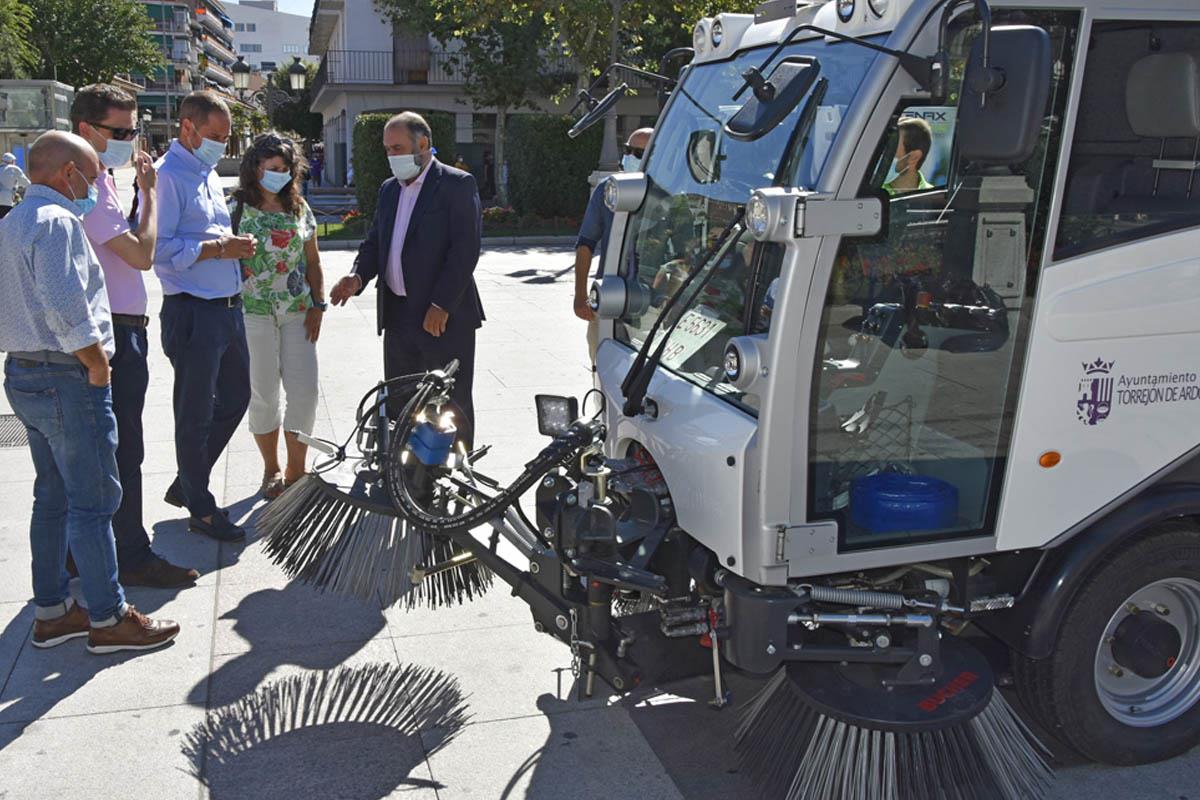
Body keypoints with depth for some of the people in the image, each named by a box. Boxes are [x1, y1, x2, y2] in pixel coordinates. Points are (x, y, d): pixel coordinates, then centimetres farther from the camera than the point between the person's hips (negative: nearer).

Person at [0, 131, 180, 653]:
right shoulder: (57, 222, -16)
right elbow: (65, 307, -26)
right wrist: (98, 364, -15)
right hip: (67, 380, -10)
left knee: (52, 498, 16)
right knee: (93, 501, -2)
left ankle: (50, 612, 24)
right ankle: (108, 619, 6)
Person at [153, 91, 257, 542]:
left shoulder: (208, 174, 16)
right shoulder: (167, 175, -13)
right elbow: (156, 247, -21)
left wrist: (236, 247, 7)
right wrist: (216, 248, -21)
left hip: (228, 306, 9)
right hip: (193, 313, -9)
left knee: (235, 398, 18)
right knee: (195, 414, 3)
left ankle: (186, 484, 33)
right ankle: (200, 510, 17)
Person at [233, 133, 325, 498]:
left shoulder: (300, 209, 9)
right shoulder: (238, 209, -2)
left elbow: (312, 262, 13)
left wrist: (318, 306, 5)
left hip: (297, 313, 3)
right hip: (254, 313, -3)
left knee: (305, 390, -1)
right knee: (264, 393, 4)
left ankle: (296, 471, 14)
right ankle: (271, 469, 21)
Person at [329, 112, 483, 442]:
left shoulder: (457, 184, -6)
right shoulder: (389, 189, 17)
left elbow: (466, 249, -13)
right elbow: (374, 242, 18)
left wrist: (441, 306, -18)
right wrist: (358, 277, -4)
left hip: (444, 317, -7)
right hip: (398, 316, 7)